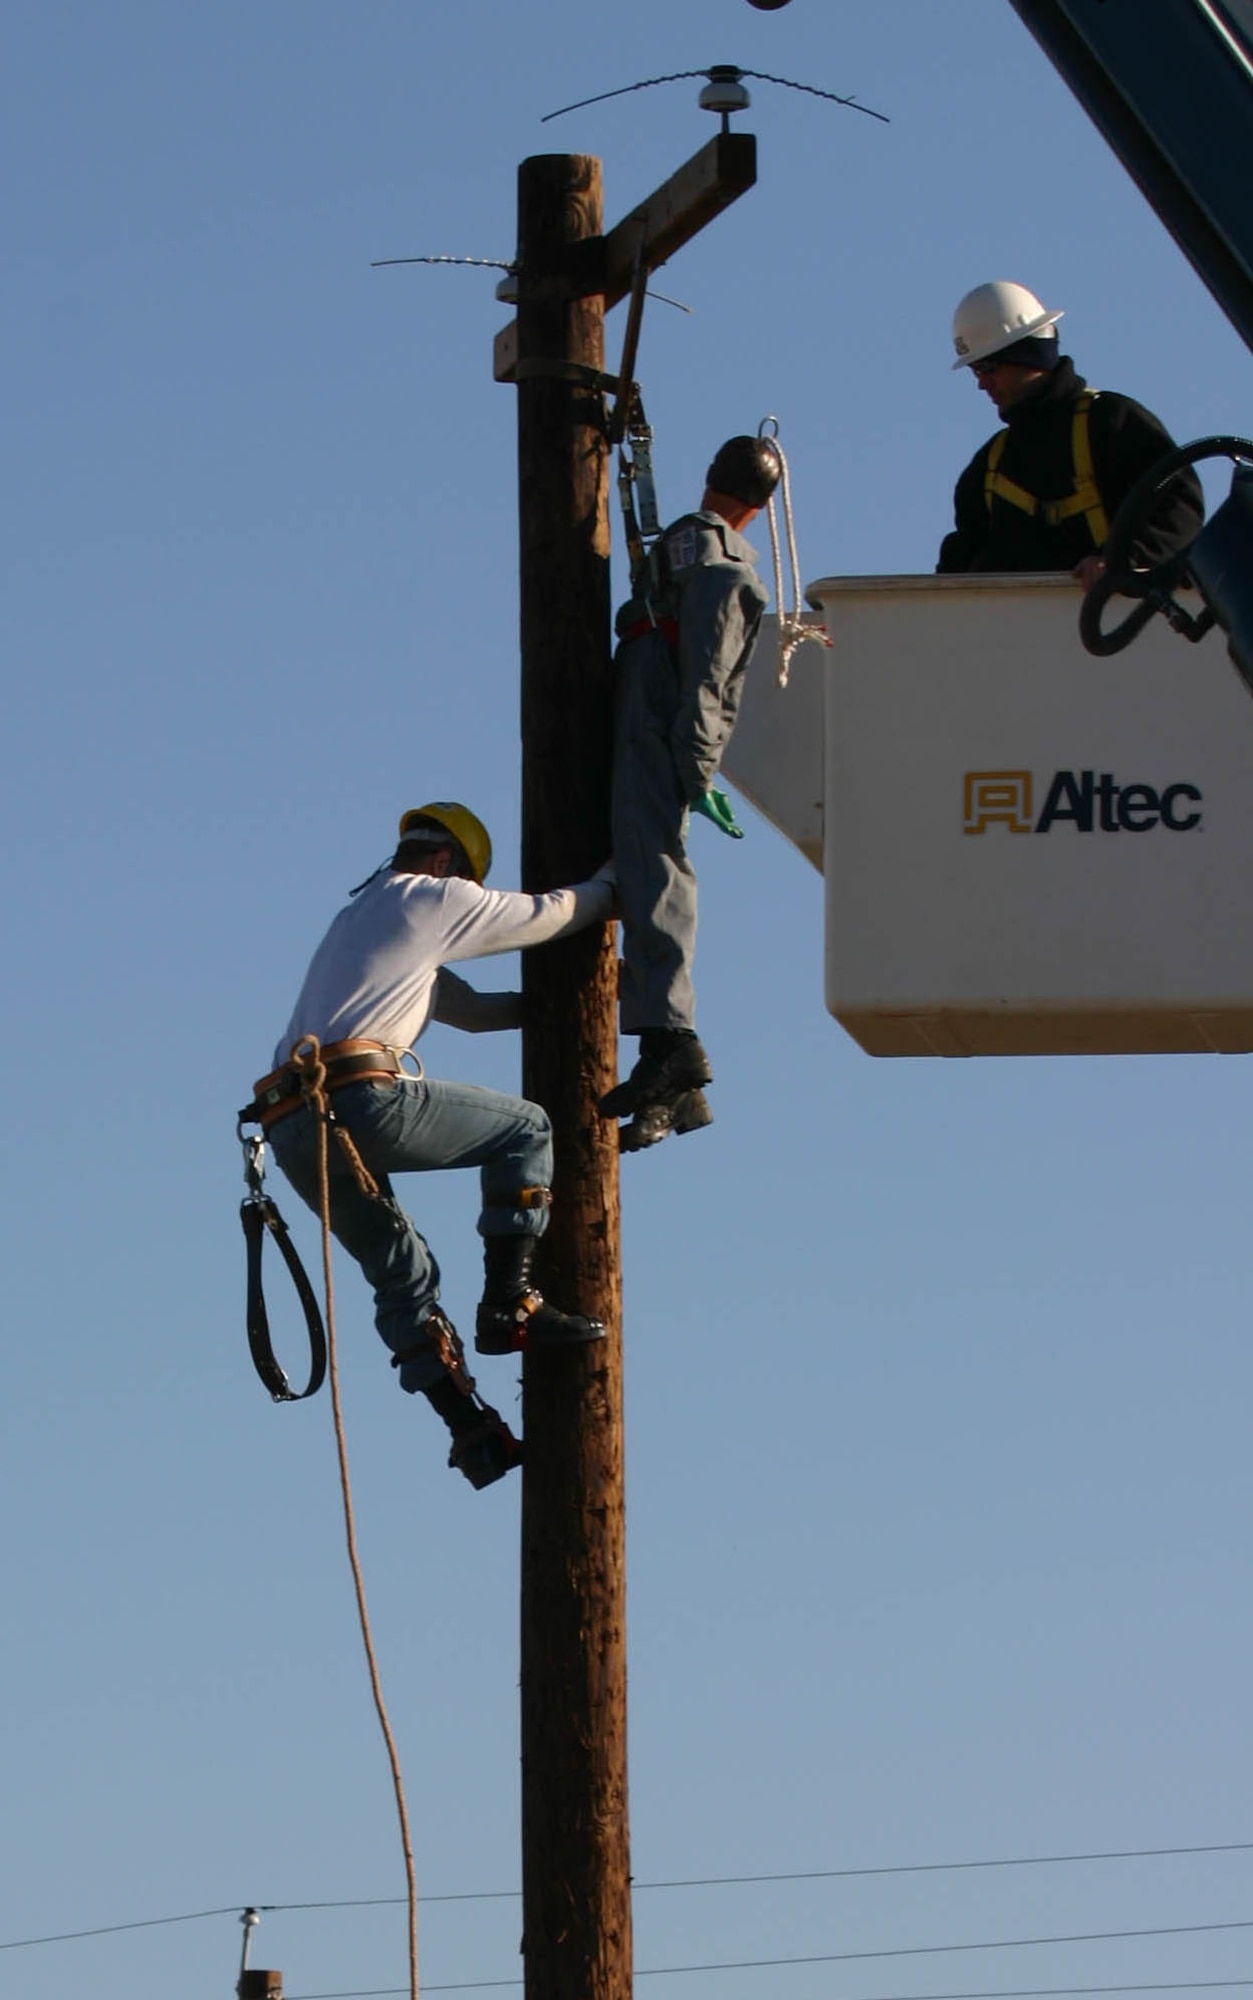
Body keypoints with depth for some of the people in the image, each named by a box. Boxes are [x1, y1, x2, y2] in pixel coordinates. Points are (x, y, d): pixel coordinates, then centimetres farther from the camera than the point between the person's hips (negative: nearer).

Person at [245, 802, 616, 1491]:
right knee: (524, 1129, 6)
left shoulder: (362, 919, 36)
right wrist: (613, 879, 34)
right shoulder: (430, 898, 8)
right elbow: (552, 915, 15)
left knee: (403, 1273, 15)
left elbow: (471, 1009, 41)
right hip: (360, 1100, -9)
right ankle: (509, 1304, 0)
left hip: (291, 1135, 9)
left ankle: (472, 1429, 7)